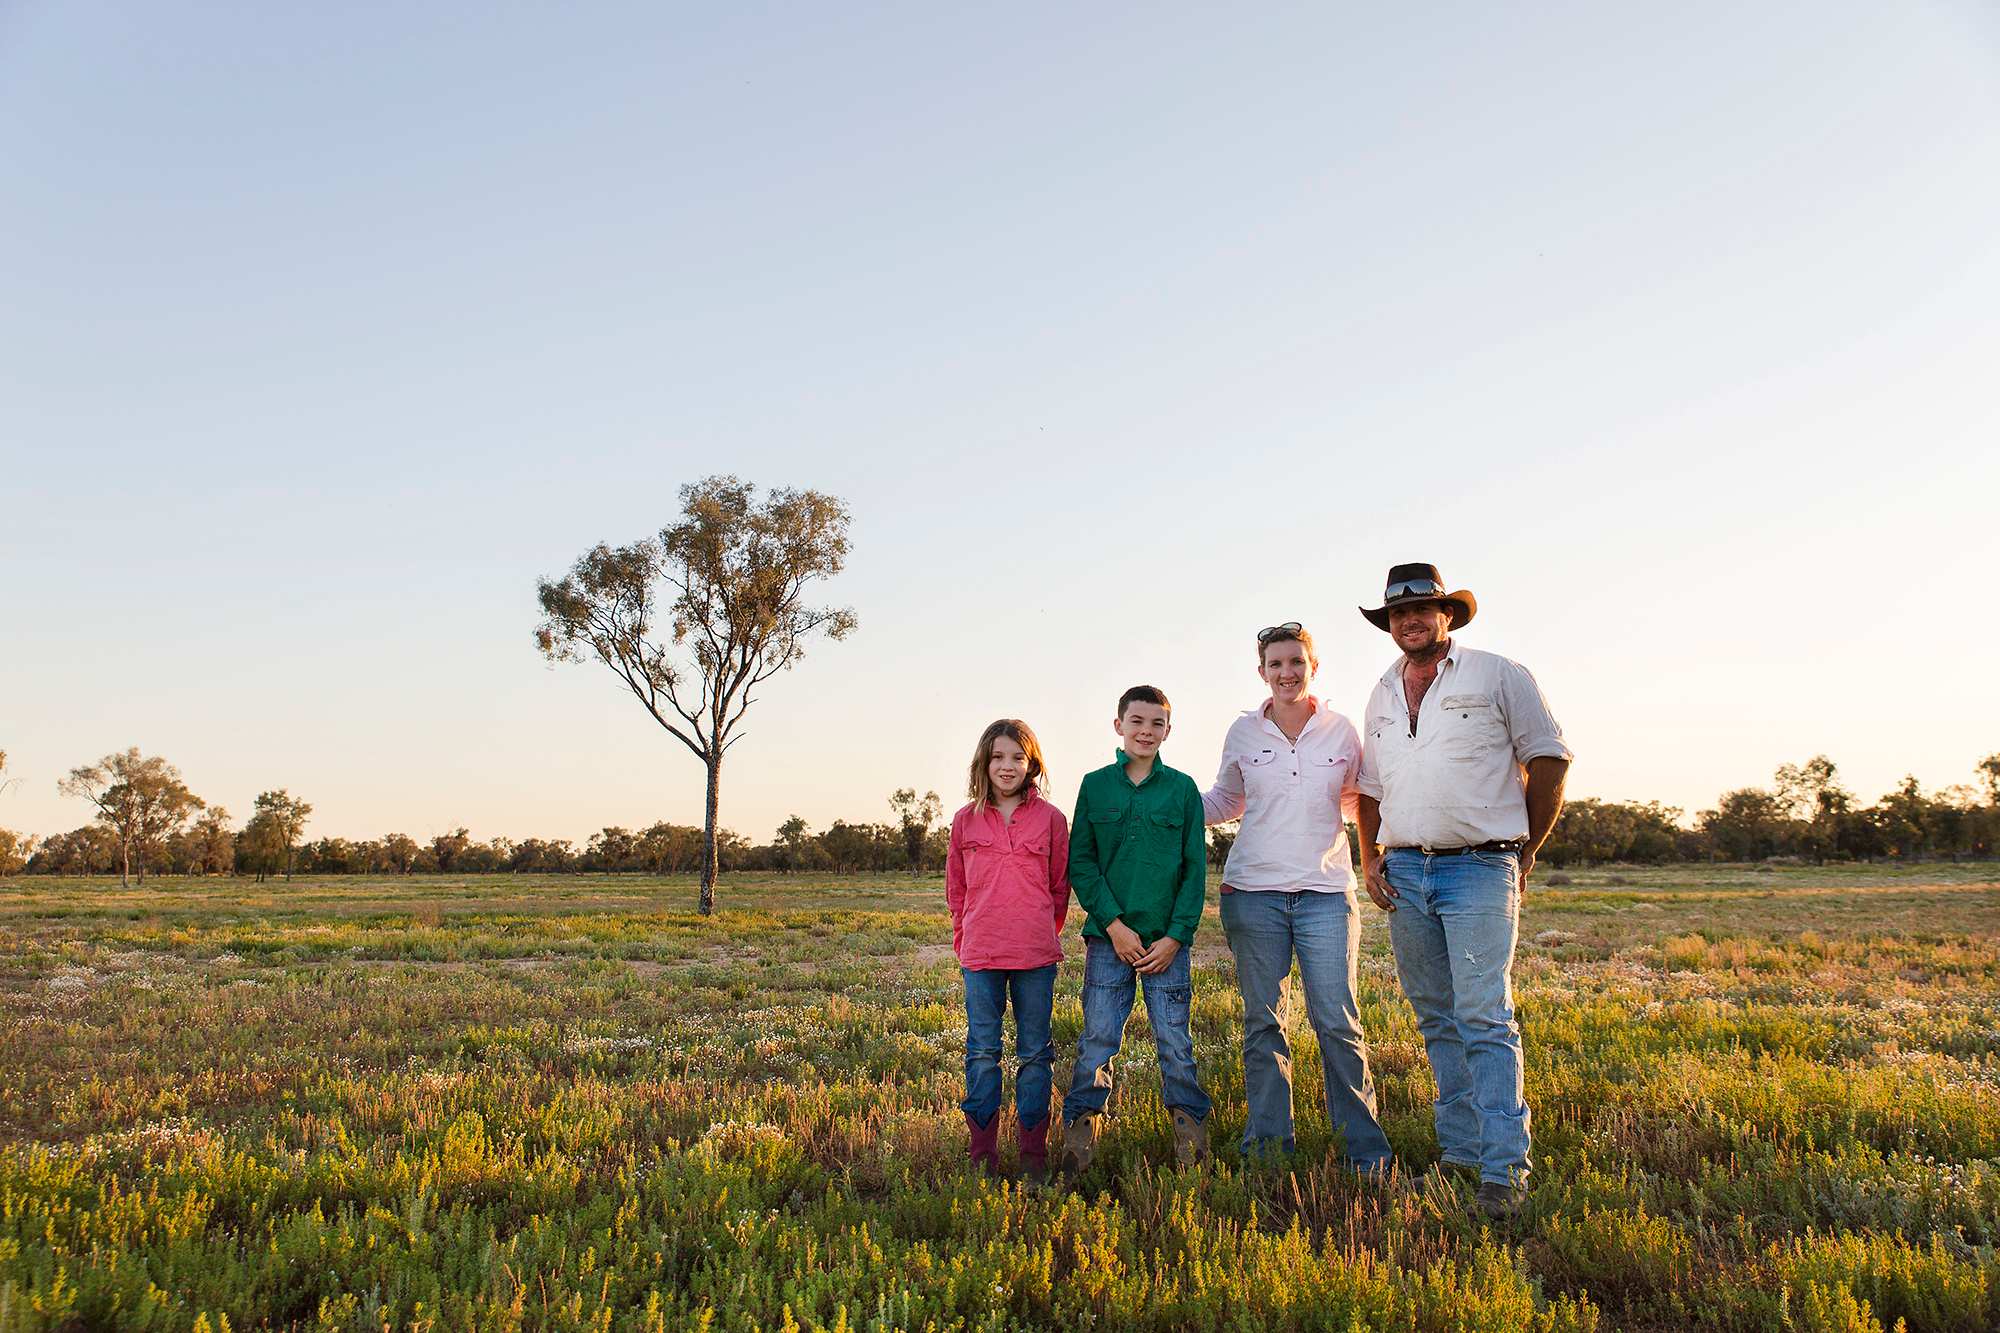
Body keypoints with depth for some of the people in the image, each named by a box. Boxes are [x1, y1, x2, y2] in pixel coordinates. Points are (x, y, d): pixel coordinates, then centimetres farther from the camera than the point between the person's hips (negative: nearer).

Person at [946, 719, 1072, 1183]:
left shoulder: (1050, 818, 1)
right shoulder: (966, 821, 5)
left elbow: (1060, 887, 9)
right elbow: (956, 889, 14)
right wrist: (967, 939, 12)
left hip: (1036, 955, -1)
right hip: (979, 955, 1)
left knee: (1035, 1053, 8)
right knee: (982, 1052, 6)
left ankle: (1033, 1156, 18)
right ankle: (982, 1155, 17)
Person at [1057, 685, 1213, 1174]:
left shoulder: (1182, 788, 5)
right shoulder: (1095, 785, 5)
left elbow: (1196, 869, 5)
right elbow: (1080, 862, 2)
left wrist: (1176, 936, -5)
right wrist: (1113, 923, -8)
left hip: (1167, 940, 0)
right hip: (1107, 936, 0)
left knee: (1175, 1042, 2)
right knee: (1097, 1041, 0)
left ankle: (1191, 1134, 17)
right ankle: (1079, 1132, 11)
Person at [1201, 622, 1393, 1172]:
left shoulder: (1341, 731, 4)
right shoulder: (1244, 732, 5)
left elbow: (1358, 801, 17)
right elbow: (1225, 801, 18)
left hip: (1325, 891, -1)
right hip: (1253, 890, 1)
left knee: (1337, 1023, -3)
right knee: (1262, 1022, 8)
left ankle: (1365, 1147, 10)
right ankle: (1268, 1142, 20)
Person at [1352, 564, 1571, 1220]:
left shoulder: (1497, 675, -1)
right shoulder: (1383, 695, 15)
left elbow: (1548, 756, 2)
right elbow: (1370, 786, 21)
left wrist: (1527, 848, 3)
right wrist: (1370, 859, 11)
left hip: (1478, 869, -5)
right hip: (1405, 873, 6)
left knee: (1484, 1018, -12)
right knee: (1437, 1020, 10)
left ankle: (1504, 1172, -7)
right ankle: (1459, 1153, 20)